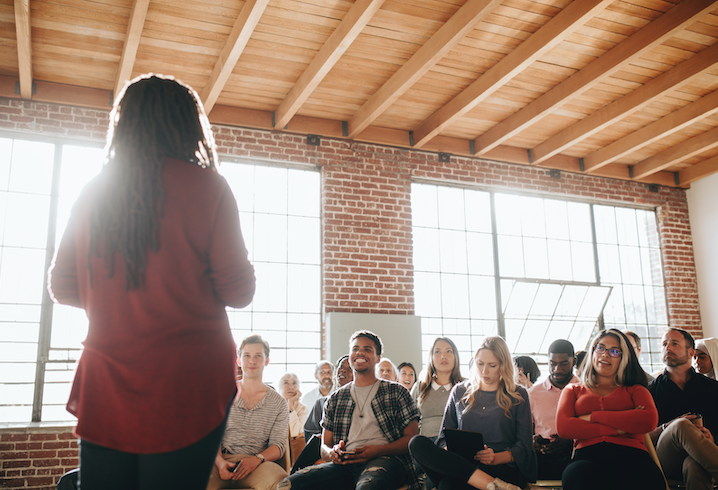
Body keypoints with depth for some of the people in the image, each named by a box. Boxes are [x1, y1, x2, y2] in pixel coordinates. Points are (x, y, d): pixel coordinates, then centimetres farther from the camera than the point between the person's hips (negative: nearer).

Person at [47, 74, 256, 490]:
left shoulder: (94, 192, 5)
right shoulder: (205, 186, -7)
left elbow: (64, 289, 12)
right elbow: (238, 291, -8)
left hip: (104, 390, 4)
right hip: (186, 388, -4)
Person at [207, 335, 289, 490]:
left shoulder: (278, 403, 13)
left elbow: (278, 444, 6)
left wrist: (257, 459, -17)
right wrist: (220, 461, -13)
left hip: (258, 465, 1)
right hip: (222, 459, 0)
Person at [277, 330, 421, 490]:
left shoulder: (397, 392, 15)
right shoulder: (335, 399, 23)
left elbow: (412, 438, 8)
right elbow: (324, 445, 23)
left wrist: (377, 451, -10)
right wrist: (331, 453, -4)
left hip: (384, 459, -4)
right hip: (345, 463, 4)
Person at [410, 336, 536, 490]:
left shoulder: (518, 396, 13)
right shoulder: (459, 392, 20)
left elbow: (524, 446, 7)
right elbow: (444, 436, 18)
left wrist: (496, 458, -14)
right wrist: (451, 451, -8)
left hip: (503, 468, -5)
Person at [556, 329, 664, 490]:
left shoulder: (635, 390, 26)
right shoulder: (573, 390, 27)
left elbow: (649, 421, 2)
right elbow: (563, 427, 6)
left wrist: (594, 416, 2)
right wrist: (617, 429, 0)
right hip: (587, 456, 0)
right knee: (578, 477, -40)